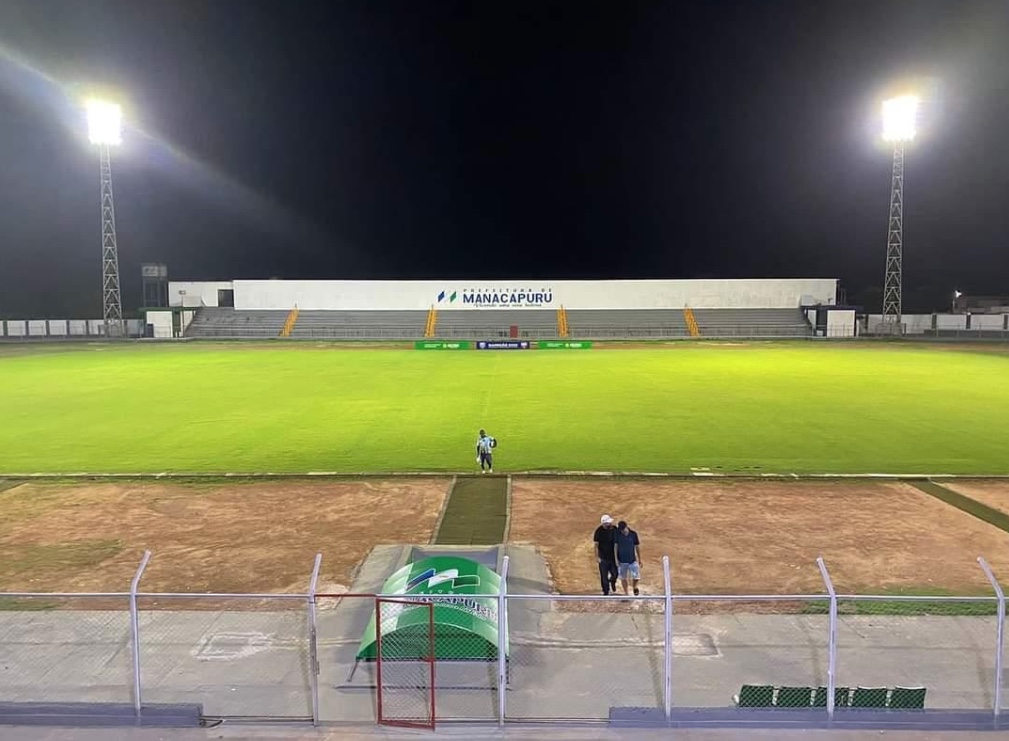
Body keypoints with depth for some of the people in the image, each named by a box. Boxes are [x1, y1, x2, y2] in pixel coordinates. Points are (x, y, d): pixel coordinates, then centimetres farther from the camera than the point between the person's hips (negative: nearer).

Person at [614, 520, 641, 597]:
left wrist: (639, 559, 6)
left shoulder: (633, 534, -9)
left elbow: (637, 547, 1)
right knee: (623, 578, 8)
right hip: (622, 561, 0)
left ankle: (635, 587, 26)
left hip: (632, 560, 0)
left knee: (636, 577, -7)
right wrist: (616, 559, -6)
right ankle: (626, 593, 27)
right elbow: (615, 546, -3)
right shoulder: (617, 534, -10)